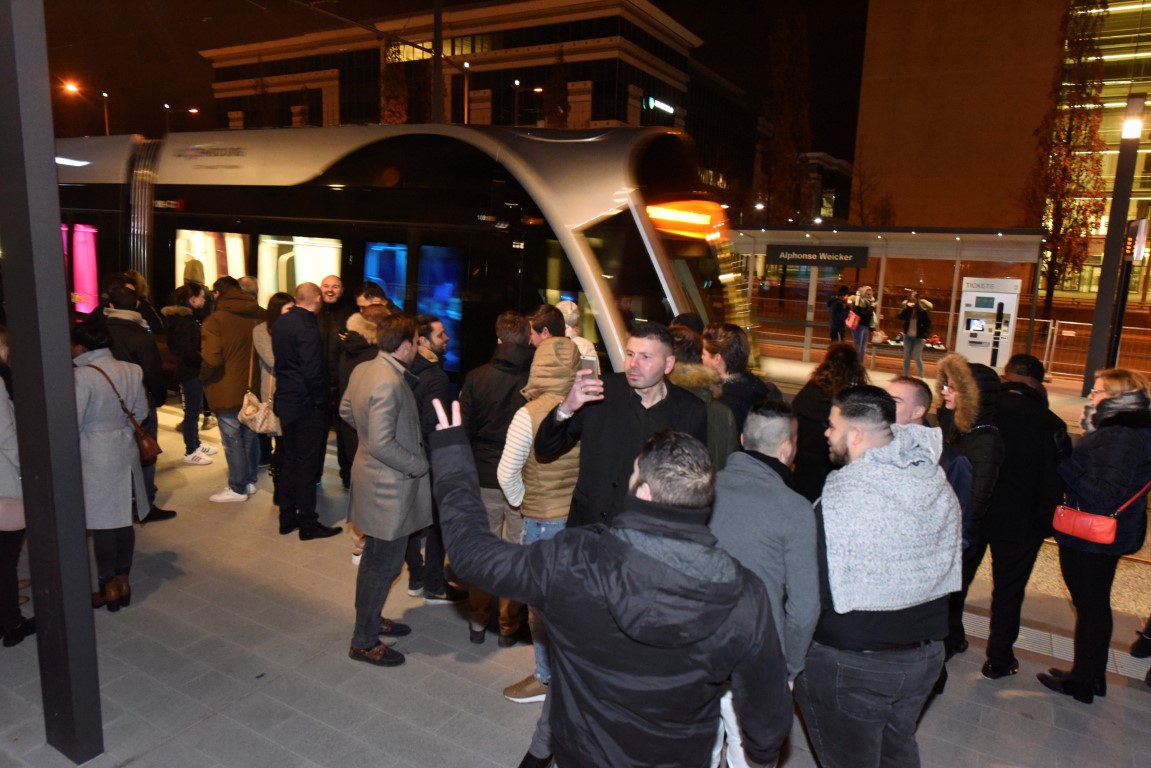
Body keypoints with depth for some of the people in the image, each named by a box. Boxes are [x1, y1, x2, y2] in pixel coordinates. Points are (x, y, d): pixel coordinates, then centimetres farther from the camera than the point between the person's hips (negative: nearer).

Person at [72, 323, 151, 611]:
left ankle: (110, 588, 16)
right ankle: (123, 581, 24)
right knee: (123, 520, 14)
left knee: (102, 524, 5)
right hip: (126, 452, 6)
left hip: (96, 459, -6)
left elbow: (73, 423, -16)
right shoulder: (131, 371, 0)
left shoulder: (82, 376, -17)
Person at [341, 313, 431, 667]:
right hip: (390, 488, -10)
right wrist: (419, 465, -18)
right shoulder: (389, 384, -28)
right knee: (384, 564, 5)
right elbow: (382, 444, -30)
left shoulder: (362, 370, 1)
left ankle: (370, 618, 43)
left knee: (376, 558, 25)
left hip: (372, 479, 10)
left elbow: (346, 411, 16)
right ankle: (364, 642, 20)